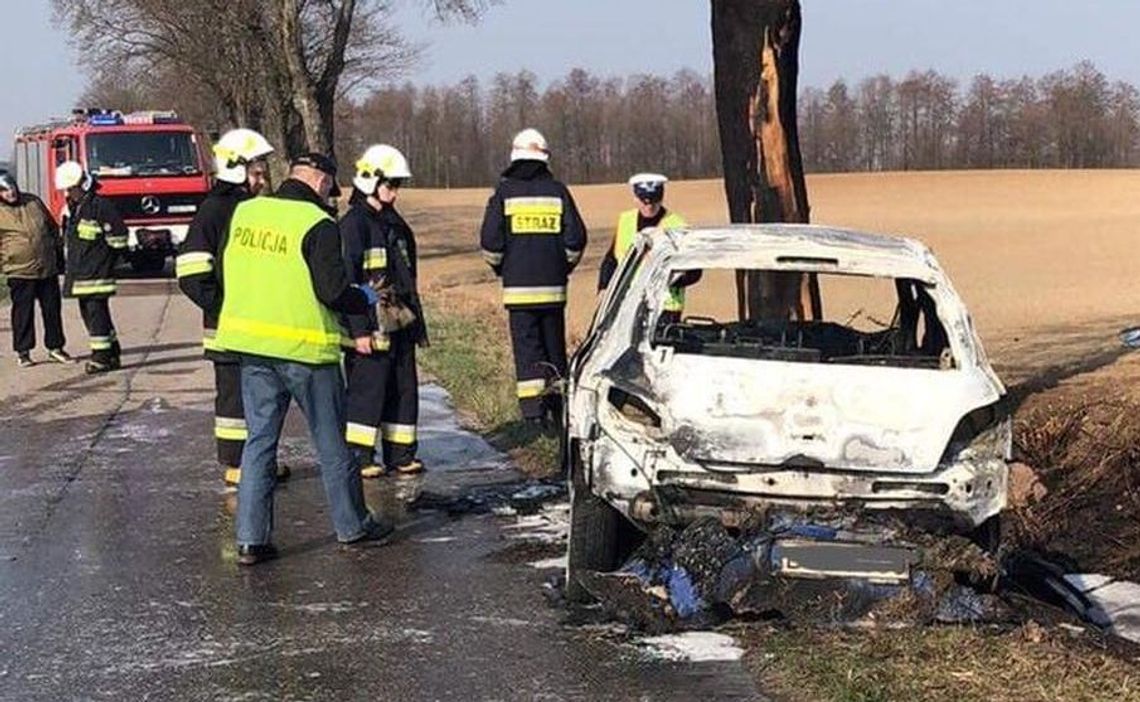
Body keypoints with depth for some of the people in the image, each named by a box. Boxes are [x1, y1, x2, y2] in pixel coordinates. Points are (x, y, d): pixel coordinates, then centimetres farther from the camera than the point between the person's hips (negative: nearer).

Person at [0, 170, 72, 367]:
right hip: (19, 272, -4)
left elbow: (53, 229, 16)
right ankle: (23, 352, 12)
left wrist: (60, 254, 17)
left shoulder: (33, 202, 7)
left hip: (48, 268, 4)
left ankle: (55, 347, 21)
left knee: (52, 309, 9)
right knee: (23, 312, 1)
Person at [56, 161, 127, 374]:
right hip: (79, 273, 9)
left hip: (97, 273, -9)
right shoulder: (70, 208, 16)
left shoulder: (100, 205, -11)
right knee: (87, 312, 11)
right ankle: (112, 351, 19)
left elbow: (118, 233, -12)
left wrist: (107, 257, -4)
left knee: (96, 311, -11)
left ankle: (102, 355, -7)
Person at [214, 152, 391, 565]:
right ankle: (352, 526, 21)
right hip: (304, 346, -5)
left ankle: (251, 538, 6)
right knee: (332, 442, 9)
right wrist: (366, 299, 3)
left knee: (260, 438, 10)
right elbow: (333, 291, -17)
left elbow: (225, 273, 14)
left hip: (250, 341, 5)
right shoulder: (317, 225, -13)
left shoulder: (244, 213, 6)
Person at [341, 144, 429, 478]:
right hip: (371, 327, -8)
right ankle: (359, 456, 3)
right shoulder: (353, 225, -11)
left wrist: (418, 321, 22)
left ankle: (400, 452, 19)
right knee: (367, 389, -5)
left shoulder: (395, 224, 16)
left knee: (404, 388, 10)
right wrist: (359, 330, -18)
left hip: (401, 325, 8)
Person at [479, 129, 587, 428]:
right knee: (554, 346, 13)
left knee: (526, 346, 0)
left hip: (518, 287, -2)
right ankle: (556, 403, 19)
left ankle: (533, 410, -6)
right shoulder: (558, 191, 3)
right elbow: (576, 238, 2)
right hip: (553, 286, 2)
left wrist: (501, 268, 13)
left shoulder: (505, 192, -2)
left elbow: (490, 241, -4)